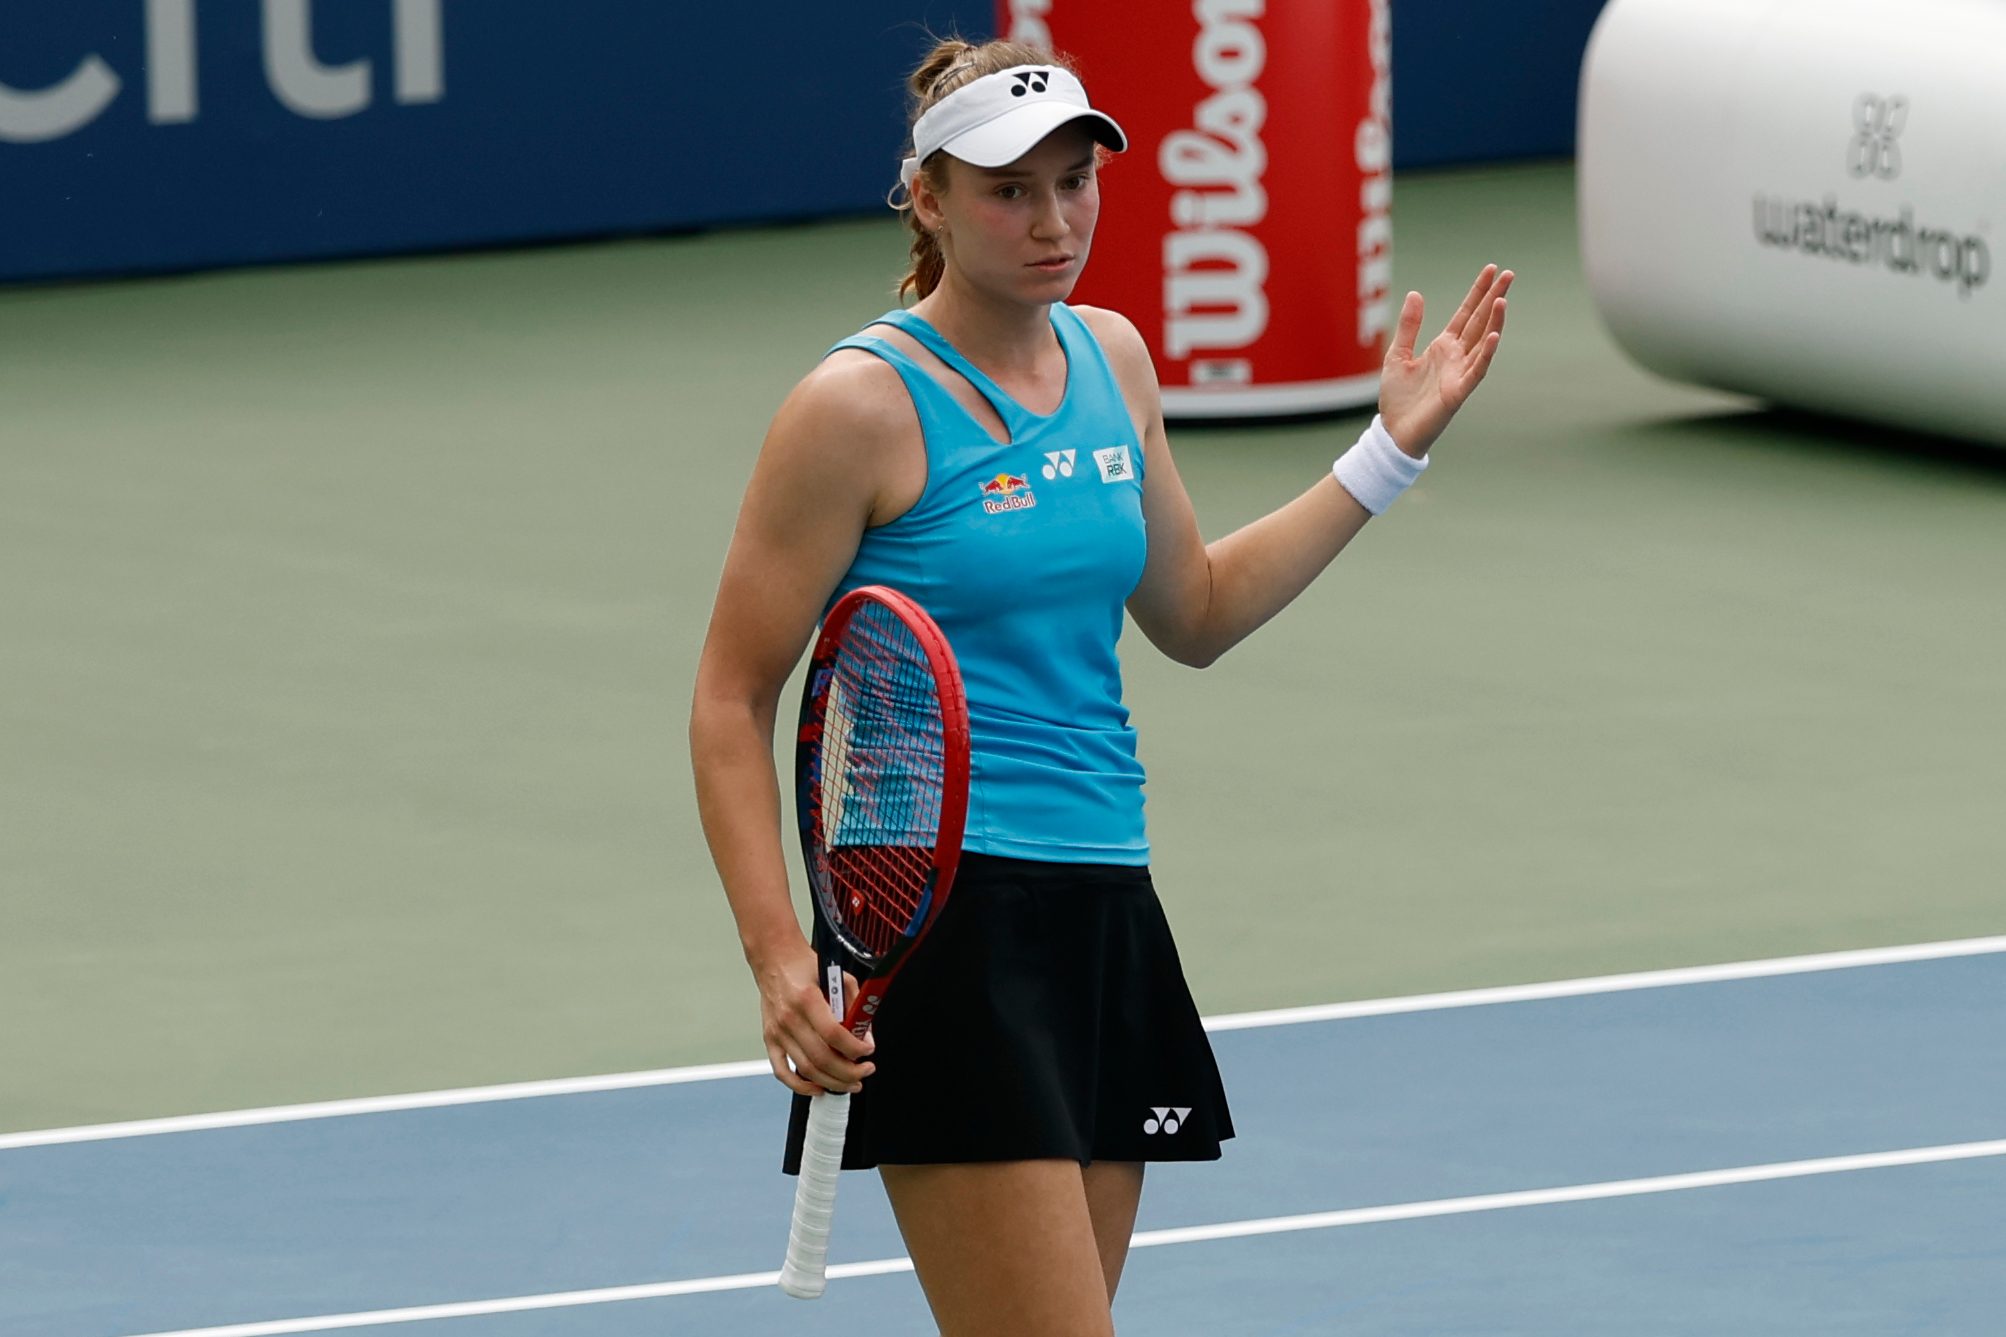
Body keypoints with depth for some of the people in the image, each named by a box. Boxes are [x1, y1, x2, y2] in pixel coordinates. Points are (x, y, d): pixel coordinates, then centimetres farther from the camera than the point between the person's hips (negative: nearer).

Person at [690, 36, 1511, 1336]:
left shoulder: (1112, 359, 13)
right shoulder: (863, 405, -9)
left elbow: (1194, 612, 27)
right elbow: (732, 705, -7)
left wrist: (1391, 448, 22)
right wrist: (780, 959, -18)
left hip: (1104, 915, 7)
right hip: (947, 917, -7)